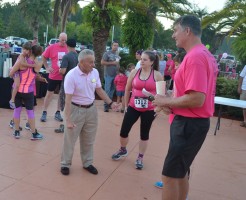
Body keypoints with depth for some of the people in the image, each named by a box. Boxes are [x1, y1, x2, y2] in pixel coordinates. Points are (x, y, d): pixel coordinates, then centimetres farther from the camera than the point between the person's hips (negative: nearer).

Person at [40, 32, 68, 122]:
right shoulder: (52, 47, -7)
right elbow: (43, 57, 5)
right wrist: (47, 67, -3)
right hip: (54, 75, -1)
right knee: (49, 94, 7)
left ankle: (58, 113, 26)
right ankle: (44, 113, 19)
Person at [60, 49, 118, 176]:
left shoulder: (95, 72, -3)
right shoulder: (71, 75, -19)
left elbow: (99, 90, 10)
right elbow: (68, 99, -20)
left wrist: (110, 103, 5)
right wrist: (68, 120, -23)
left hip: (91, 109, 5)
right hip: (76, 110, -5)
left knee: (88, 140, 16)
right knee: (70, 139, 7)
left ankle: (87, 163, 34)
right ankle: (65, 164, 26)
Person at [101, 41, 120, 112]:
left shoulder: (118, 55, 13)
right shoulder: (107, 53, -5)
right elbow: (102, 62, -12)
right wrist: (112, 63, -14)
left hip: (115, 75, 6)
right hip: (108, 75, -6)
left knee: (112, 90, 12)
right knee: (107, 90, -5)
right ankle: (106, 105, 1)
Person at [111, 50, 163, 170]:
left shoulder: (157, 75, -7)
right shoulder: (134, 72, -2)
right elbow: (127, 90, 7)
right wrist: (126, 105, 10)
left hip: (149, 110, -2)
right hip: (133, 107, 2)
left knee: (144, 134, 10)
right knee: (124, 130, 4)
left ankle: (140, 158, 27)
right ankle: (123, 150, 33)